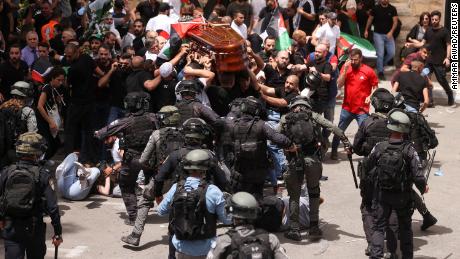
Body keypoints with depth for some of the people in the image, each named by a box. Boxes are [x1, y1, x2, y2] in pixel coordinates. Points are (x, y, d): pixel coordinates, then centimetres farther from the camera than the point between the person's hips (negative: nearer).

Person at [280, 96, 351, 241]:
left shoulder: (285, 119, 13)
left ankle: (294, 230, 11)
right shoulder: (313, 116, 12)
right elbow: (334, 128, 2)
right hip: (313, 159, 0)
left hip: (294, 160, 0)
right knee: (314, 193, 18)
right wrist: (346, 143, 1)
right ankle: (314, 228, 18)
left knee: (294, 195, 13)